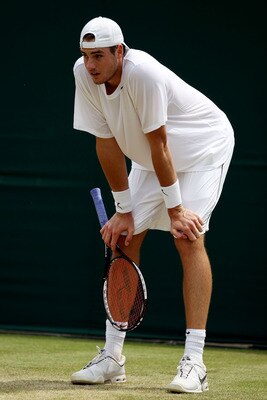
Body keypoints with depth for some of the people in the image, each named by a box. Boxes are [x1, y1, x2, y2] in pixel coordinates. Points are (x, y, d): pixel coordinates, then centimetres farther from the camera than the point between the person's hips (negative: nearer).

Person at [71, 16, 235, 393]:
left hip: (204, 146, -7)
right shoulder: (84, 73, -16)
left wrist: (175, 210, -23)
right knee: (123, 237, 0)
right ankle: (112, 357, 7)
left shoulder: (143, 72, -35)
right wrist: (123, 210, -7)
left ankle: (194, 362, -24)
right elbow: (107, 143, -9)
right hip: (148, 158, 7)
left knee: (188, 238, -21)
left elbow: (158, 144, -30)